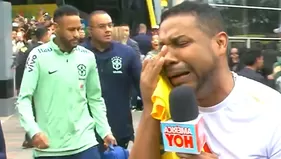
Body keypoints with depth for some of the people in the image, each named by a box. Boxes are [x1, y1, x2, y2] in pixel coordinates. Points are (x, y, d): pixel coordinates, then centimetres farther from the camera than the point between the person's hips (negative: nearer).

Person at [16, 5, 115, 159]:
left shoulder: (88, 56, 6)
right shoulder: (38, 56, -6)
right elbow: (24, 98, -7)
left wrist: (105, 130, 6)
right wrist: (34, 130, -21)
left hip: (84, 142, 3)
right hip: (49, 146, -2)